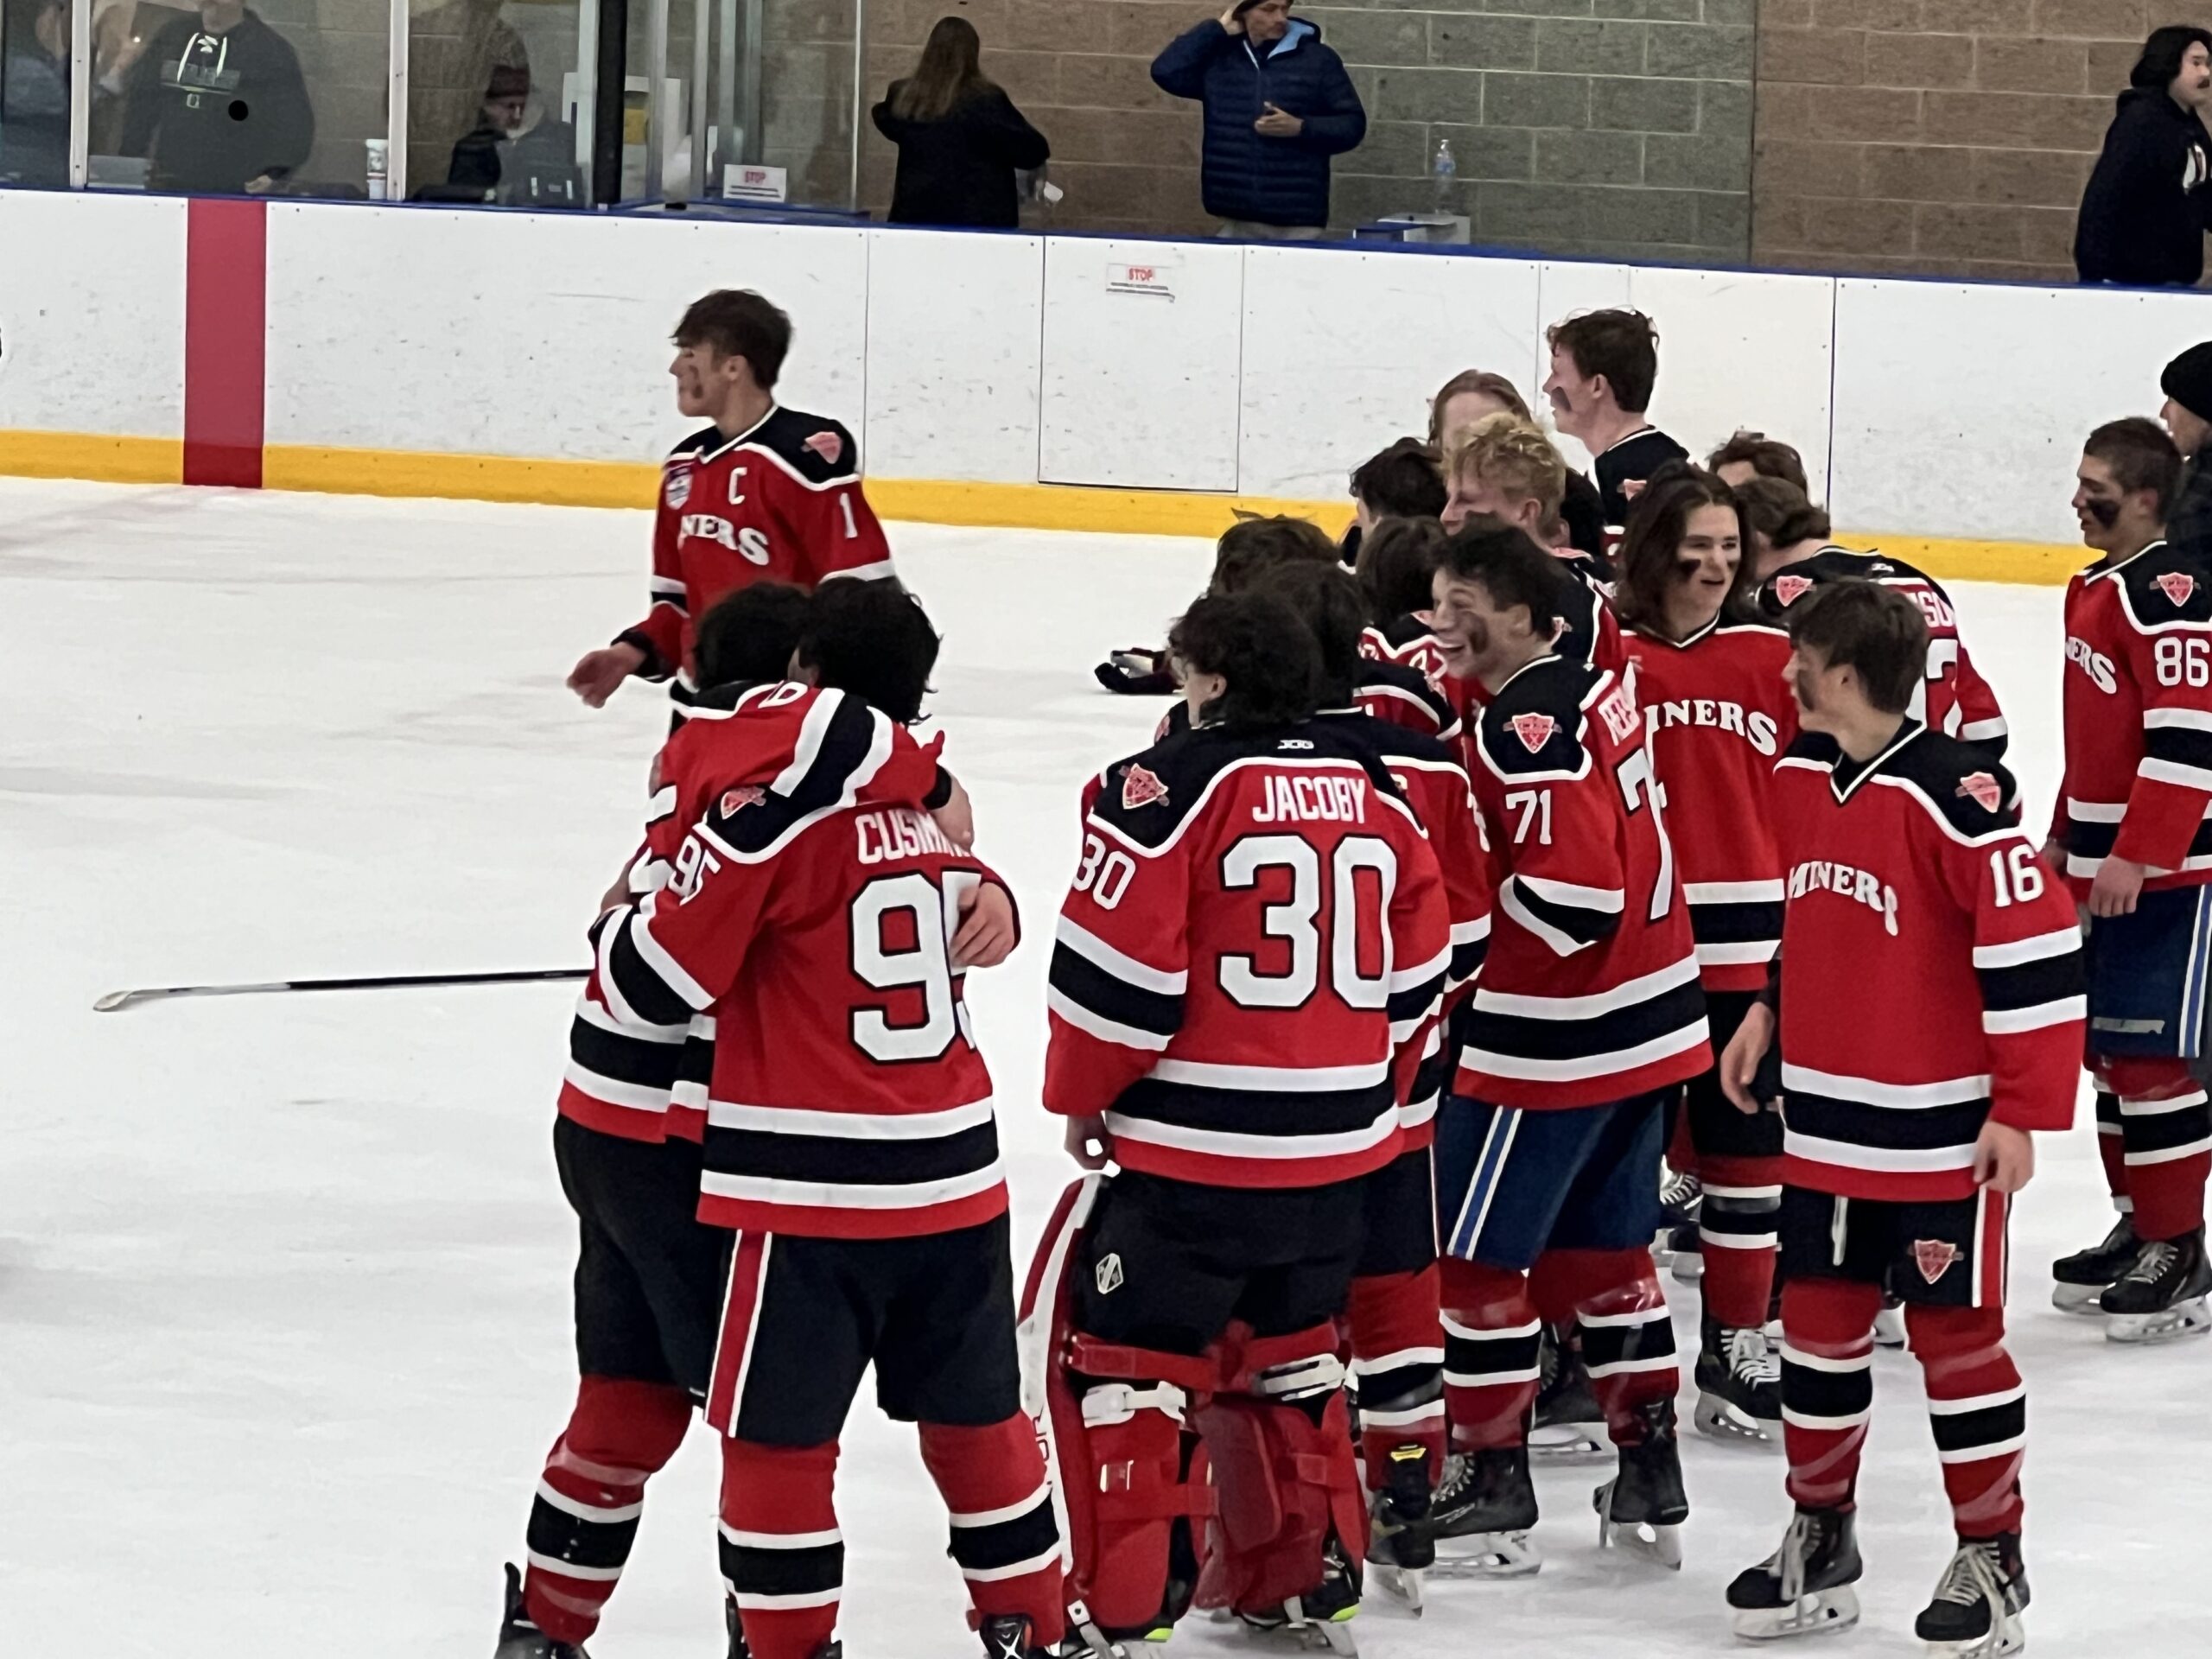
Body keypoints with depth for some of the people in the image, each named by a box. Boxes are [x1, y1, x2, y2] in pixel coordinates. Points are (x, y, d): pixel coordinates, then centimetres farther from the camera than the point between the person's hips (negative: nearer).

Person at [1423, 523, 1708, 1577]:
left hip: (1556, 1040, -9)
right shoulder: (1595, 686, 7)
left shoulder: (1530, 730, -21)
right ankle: (1650, 1479, 21)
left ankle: (1491, 1478, 9)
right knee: (1605, 1248, 17)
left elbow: (1571, 897, -26)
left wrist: (1470, 930, -11)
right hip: (1646, 1017, 9)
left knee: (1474, 1251, 3)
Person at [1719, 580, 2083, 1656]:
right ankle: (1821, 1538, 26)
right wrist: (1769, 1011, 13)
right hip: (1824, 1124, 7)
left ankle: (1991, 1558, 13)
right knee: (1817, 1324, 13)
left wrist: (2021, 1109, -17)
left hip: (1940, 1133, -7)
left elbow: (2038, 950, -19)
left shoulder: (1956, 797, -21)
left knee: (1955, 1335, 2)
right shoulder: (1799, 777, 3)